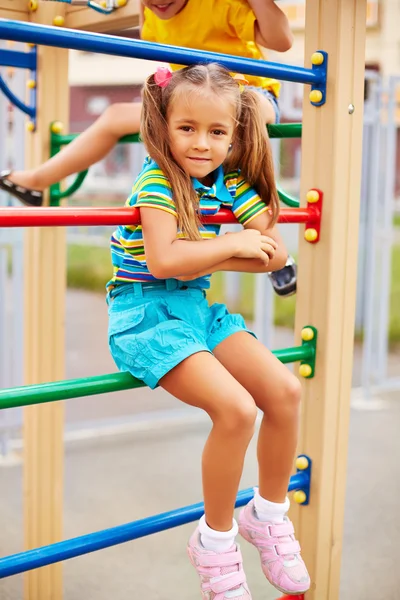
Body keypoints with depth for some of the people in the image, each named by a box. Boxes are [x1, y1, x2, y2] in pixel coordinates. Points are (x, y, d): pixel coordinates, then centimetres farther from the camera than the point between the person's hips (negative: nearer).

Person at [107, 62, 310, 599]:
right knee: (236, 408, -24)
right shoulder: (157, 182, -13)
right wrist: (233, 243, -15)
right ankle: (216, 538, -2)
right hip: (145, 314, -7)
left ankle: (269, 513, 15)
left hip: (197, 308, 7)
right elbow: (162, 260, -28)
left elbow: (275, 252, 0)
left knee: (285, 389, -7)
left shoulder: (230, 182, 6)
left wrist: (201, 255, -13)